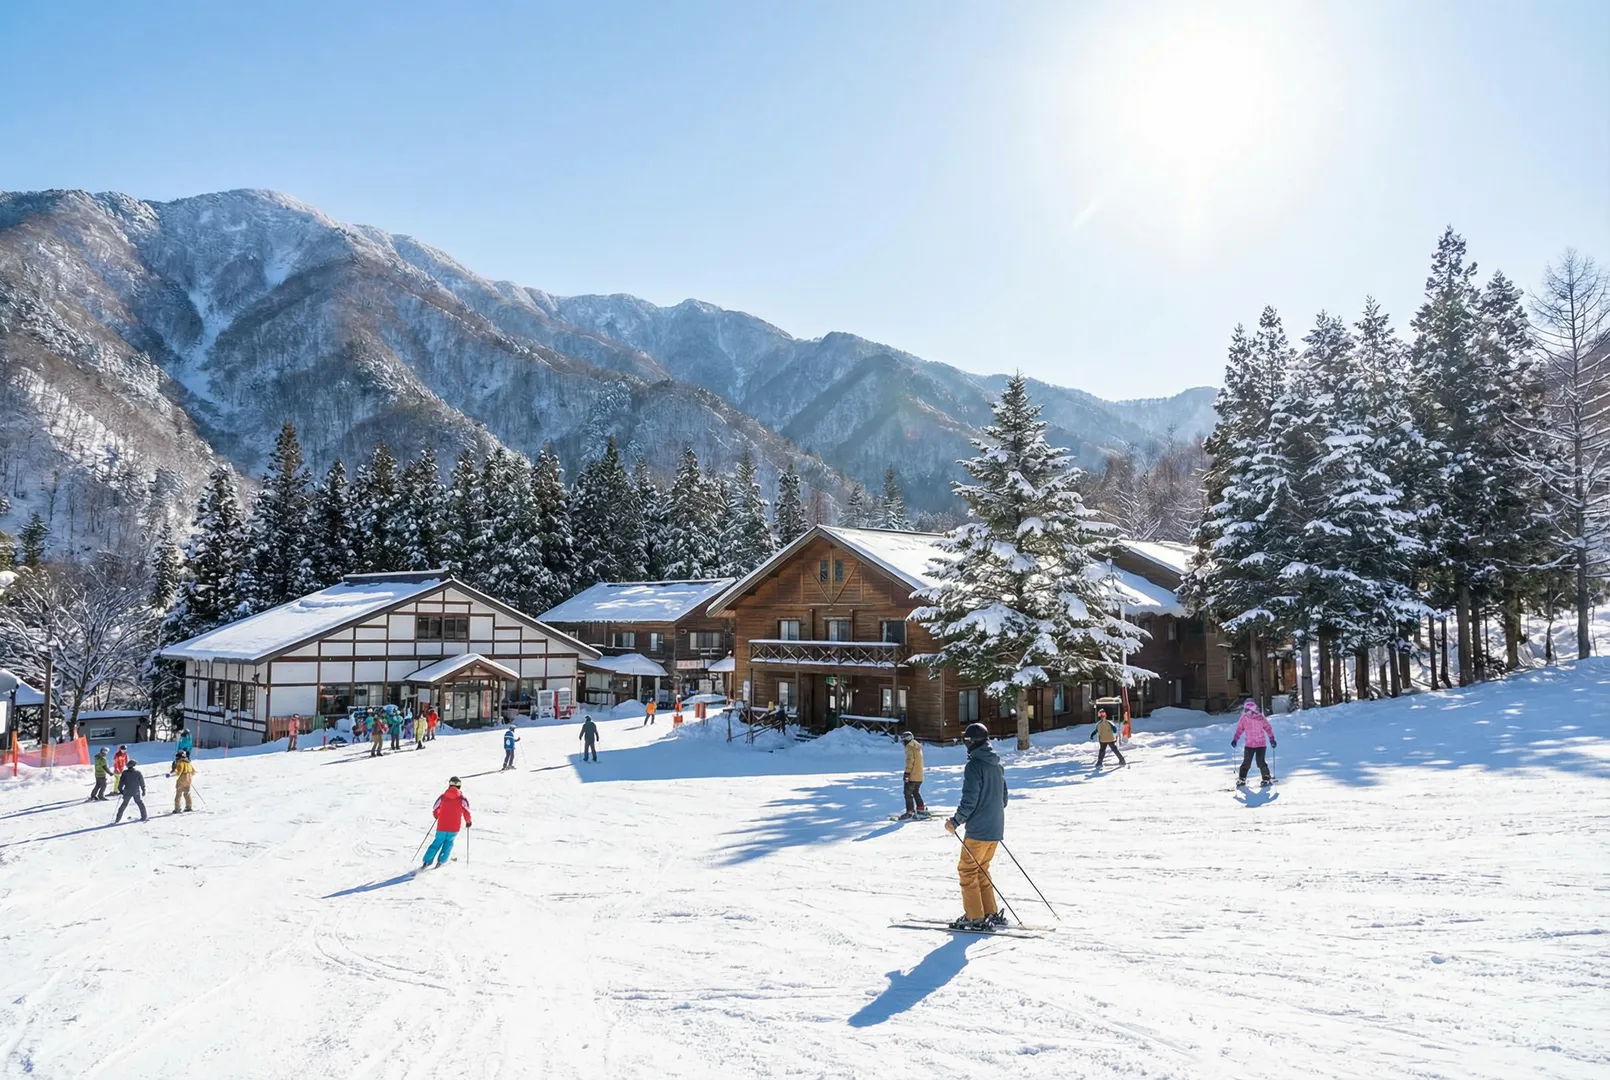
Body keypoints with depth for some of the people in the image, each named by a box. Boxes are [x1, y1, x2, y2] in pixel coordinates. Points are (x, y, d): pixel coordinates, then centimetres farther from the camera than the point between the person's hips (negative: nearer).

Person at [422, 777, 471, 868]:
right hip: (454, 828, -1)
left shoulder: (442, 797, 0)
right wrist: (468, 822, 13)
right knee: (449, 842, 21)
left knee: (437, 843, 16)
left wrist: (438, 817, 28)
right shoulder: (462, 799, -4)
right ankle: (441, 861, 11)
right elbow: (467, 812, -6)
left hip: (441, 827, 1)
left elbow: (435, 810, 6)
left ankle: (427, 862, 8)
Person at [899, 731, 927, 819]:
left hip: (912, 776, -9)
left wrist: (907, 772, -21)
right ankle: (921, 810, 24)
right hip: (919, 776, 9)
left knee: (908, 793, -3)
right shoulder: (917, 746, 15)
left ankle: (909, 812, -4)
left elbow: (910, 760, -21)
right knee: (916, 793, 21)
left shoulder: (909, 747, -14)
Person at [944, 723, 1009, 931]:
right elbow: (1003, 797, 18)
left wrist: (955, 821, -9)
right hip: (996, 828, 8)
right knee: (981, 869, 18)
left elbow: (969, 800, -19)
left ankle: (975, 918, 2)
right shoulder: (997, 764, 11)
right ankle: (991, 914, 18)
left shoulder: (974, 765, -15)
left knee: (967, 869, 1)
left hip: (978, 829, -8)